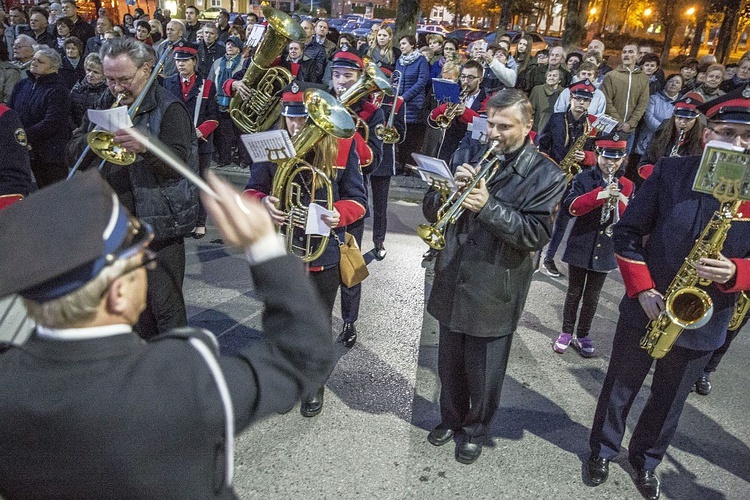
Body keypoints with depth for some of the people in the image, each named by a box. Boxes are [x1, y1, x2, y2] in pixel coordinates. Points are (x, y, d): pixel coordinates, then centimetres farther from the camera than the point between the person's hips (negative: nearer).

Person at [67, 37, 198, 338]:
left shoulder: (168, 108, -6)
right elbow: (74, 151, 10)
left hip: (156, 222, -6)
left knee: (164, 304, -3)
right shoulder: (103, 105, 14)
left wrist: (145, 147, -34)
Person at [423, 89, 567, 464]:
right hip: (452, 281, 4)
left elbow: (536, 235, -17)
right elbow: (430, 210, 2)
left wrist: (488, 205, -26)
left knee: (483, 372, 14)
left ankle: (476, 429, 40)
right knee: (449, 363, 21)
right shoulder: (469, 153, 3)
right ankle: (451, 417, 45)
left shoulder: (546, 175, -8)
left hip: (494, 290, -3)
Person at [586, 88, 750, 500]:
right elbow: (627, 231, -6)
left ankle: (646, 460, 44)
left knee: (669, 401, 20)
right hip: (645, 309, -1)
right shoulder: (670, 172, -10)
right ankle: (603, 449, 41)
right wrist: (642, 289, -14)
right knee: (620, 388, 17)